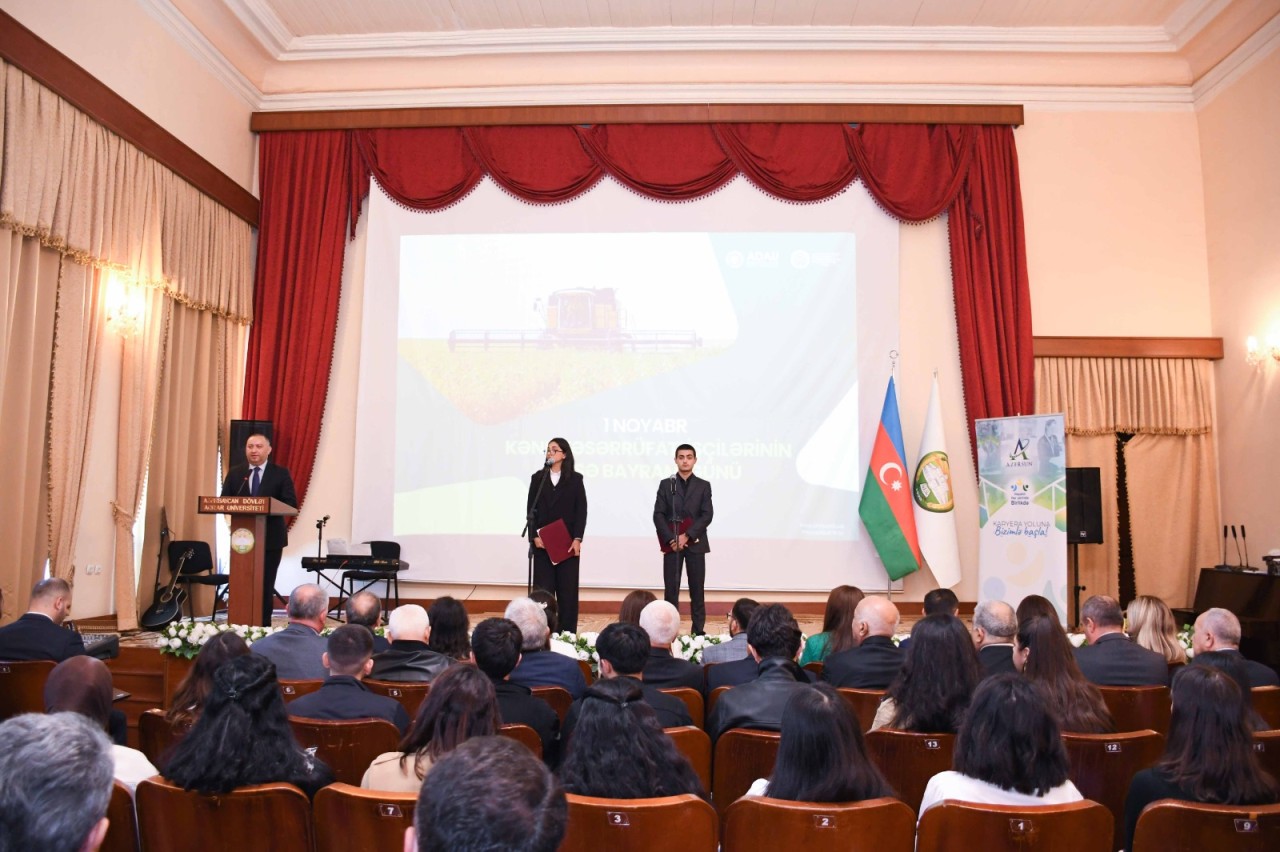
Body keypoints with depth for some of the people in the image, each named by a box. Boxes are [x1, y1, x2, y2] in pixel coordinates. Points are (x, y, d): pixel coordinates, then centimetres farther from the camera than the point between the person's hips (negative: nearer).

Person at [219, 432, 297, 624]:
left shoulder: (280, 473, 1)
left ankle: (263, 626, 11)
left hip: (271, 538, -2)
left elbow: (291, 504, -7)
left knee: (266, 585, 4)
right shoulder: (234, 473, 9)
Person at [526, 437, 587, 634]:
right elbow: (531, 509, 6)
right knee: (543, 588, 0)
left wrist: (577, 539, -9)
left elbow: (581, 510, 0)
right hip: (542, 542, 1)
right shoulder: (538, 478, 10)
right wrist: (534, 536, -6)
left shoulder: (575, 479, 4)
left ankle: (567, 632, 6)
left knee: (568, 588, 1)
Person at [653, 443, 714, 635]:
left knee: (697, 589, 2)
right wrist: (671, 539, -12)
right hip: (671, 543, 0)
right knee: (671, 588, 0)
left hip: (695, 543, 0)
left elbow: (707, 515, -2)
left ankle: (699, 630, 8)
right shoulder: (666, 484, 7)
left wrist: (687, 536, -13)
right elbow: (658, 515, 1)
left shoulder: (703, 486, 7)